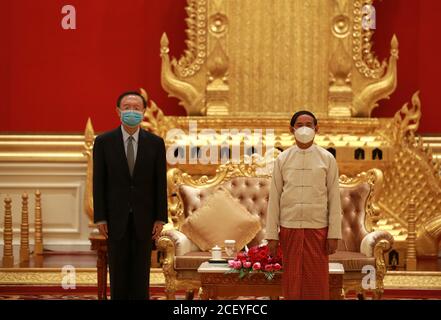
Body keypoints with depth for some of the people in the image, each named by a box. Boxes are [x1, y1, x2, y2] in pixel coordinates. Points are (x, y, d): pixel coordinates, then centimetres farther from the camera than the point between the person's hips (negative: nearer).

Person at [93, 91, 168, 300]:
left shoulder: (155, 143, 2)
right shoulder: (103, 142, -1)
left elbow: (161, 182, 2)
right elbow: (98, 182, -1)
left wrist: (160, 218, -2)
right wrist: (100, 218, -5)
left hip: (144, 218, 1)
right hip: (116, 217, 0)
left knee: (141, 272, 4)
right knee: (118, 271, 4)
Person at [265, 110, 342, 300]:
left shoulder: (327, 159, 3)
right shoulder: (283, 159, 5)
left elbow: (334, 198, 2)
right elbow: (274, 198, 4)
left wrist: (334, 234, -4)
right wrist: (272, 235, 1)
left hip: (317, 228, -1)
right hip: (289, 228, 1)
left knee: (317, 284, 1)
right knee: (292, 283, 4)